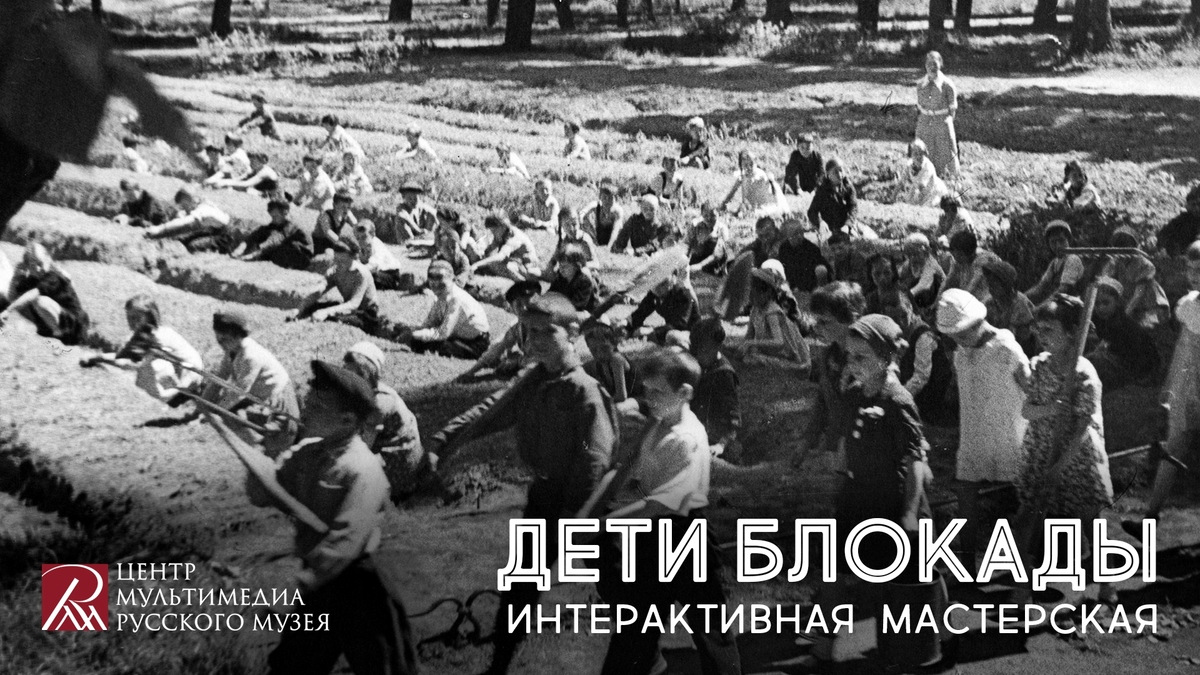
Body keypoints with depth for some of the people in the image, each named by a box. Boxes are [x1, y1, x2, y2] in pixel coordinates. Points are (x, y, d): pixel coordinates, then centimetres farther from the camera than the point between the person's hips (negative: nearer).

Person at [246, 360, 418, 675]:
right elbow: (262, 495, 3)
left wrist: (305, 581, -24)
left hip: (357, 587, -8)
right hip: (317, 582, 8)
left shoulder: (362, 471, -21)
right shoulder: (306, 452, 2)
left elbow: (346, 541, -26)